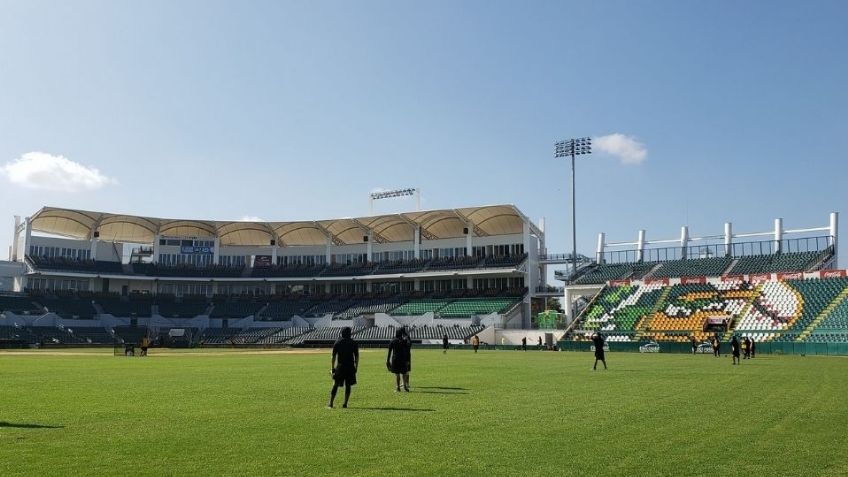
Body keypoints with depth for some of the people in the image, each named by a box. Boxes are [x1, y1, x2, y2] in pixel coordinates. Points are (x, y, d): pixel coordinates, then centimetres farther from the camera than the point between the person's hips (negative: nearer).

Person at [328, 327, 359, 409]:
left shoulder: (337, 343, 1)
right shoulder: (354, 343, 4)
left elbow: (333, 356, -1)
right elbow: (356, 357, 2)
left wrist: (332, 368, 2)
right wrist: (355, 368, 9)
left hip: (340, 366, -1)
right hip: (350, 367, 1)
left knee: (335, 385, 5)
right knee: (348, 385, 6)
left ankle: (331, 403, 2)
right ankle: (345, 404, 3)